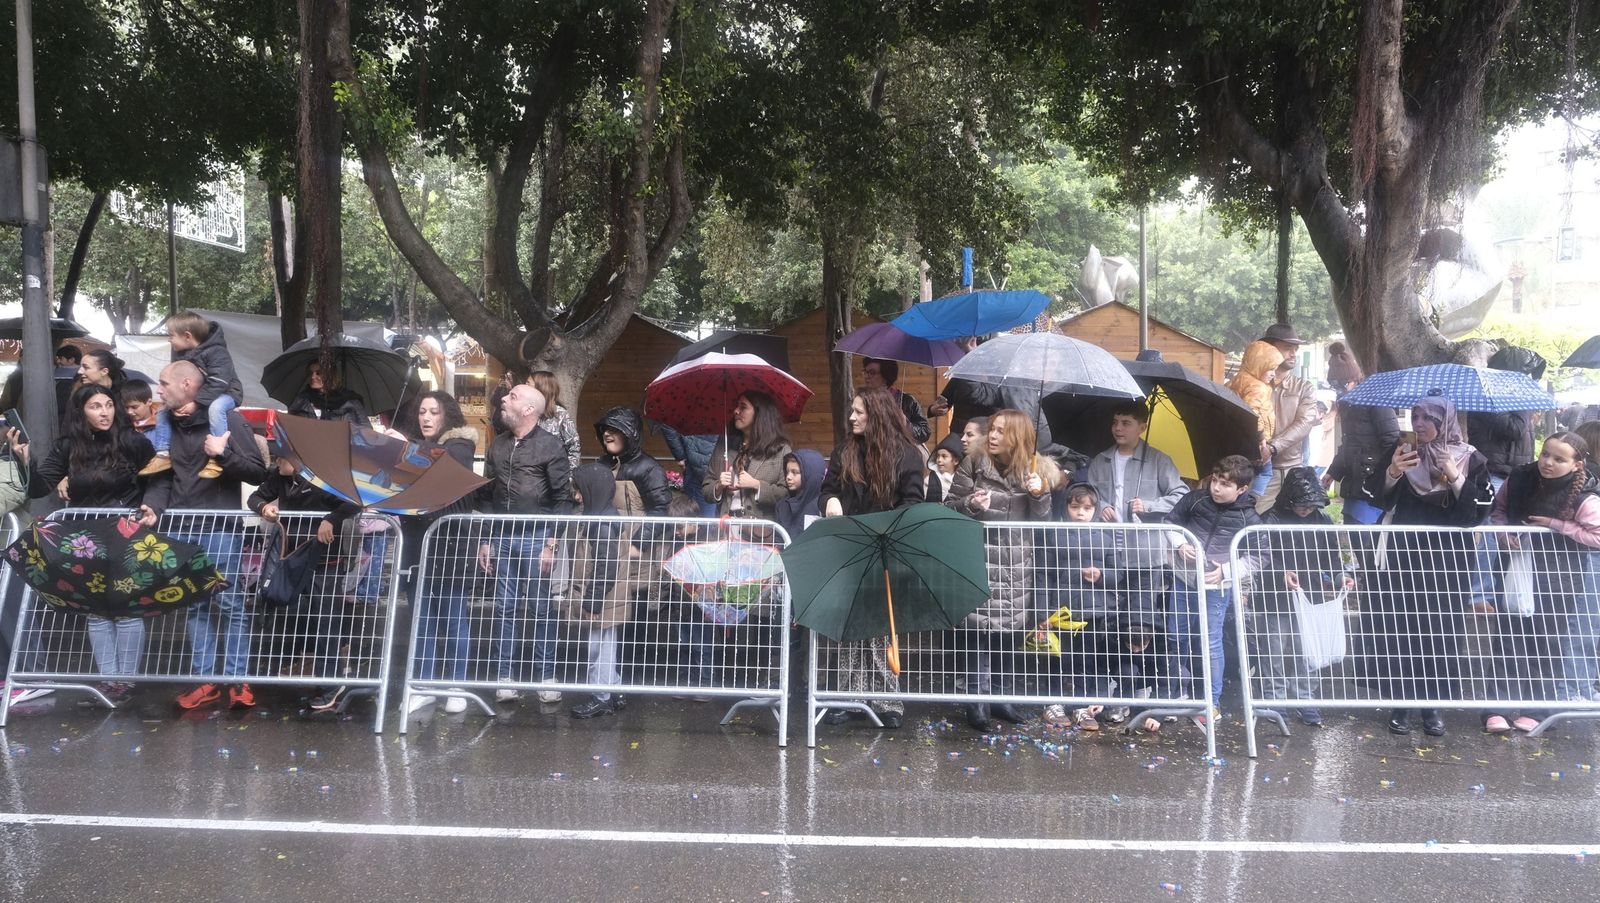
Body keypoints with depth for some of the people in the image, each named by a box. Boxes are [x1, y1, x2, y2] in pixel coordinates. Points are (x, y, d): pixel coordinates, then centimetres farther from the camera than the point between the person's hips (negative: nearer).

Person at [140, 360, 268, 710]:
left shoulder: (227, 418, -5)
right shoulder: (168, 423, 13)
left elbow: (258, 472, -8)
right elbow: (163, 474, 15)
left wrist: (224, 454, -22)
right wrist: (154, 506, -3)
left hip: (220, 528, -6)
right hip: (180, 528, 6)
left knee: (230, 604, -1)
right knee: (192, 605, 8)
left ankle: (237, 680, 5)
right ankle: (206, 680, 15)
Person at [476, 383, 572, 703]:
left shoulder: (550, 445, -3)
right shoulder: (497, 445, 13)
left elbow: (562, 497, -5)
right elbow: (486, 495, 15)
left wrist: (550, 543, -10)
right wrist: (484, 540, 10)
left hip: (535, 536, -5)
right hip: (502, 536, 5)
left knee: (541, 609, 0)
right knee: (504, 608, 6)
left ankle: (546, 678, 8)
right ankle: (505, 678, 11)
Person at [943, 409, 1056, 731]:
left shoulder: (1033, 468, 6)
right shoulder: (974, 464, -1)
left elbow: (1042, 521, 6)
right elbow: (949, 508, 1)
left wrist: (1040, 494, -11)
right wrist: (970, 504, -18)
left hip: (1018, 563, 3)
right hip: (980, 559, -3)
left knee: (1011, 629, 6)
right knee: (980, 628, -7)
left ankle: (1001, 695, 19)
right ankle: (977, 700, 1)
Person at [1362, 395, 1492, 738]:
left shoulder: (1470, 459, -3)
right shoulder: (1400, 450, 0)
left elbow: (1479, 512, -8)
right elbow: (1381, 500, -4)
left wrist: (1457, 479, -21)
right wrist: (1392, 472, -22)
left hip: (1447, 557, -1)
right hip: (1402, 553, 1)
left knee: (1439, 628, 2)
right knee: (1399, 625, 1)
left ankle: (1433, 703, 16)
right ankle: (1400, 701, 12)